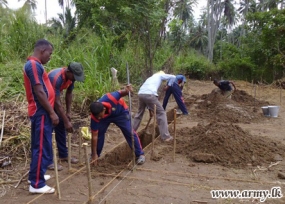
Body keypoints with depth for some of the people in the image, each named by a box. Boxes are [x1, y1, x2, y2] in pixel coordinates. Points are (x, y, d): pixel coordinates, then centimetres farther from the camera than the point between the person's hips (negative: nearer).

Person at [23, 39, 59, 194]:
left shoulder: (34, 64, 16)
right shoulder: (34, 65, -16)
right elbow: (39, 92, -22)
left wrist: (49, 111, 20)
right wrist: (52, 112, -18)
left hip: (40, 112, 11)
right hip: (41, 113, -11)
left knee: (38, 145, 18)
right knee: (42, 147, -6)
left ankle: (35, 175, 30)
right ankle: (37, 184, 1)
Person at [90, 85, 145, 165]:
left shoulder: (110, 98, -44)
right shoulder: (95, 116, -34)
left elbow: (121, 93, -21)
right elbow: (94, 136, -27)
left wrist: (127, 91, -46)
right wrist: (94, 155, -24)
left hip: (120, 112, -1)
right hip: (106, 116, 1)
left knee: (129, 132, -7)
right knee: (99, 133, -11)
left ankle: (140, 154, 7)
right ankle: (94, 156, 11)